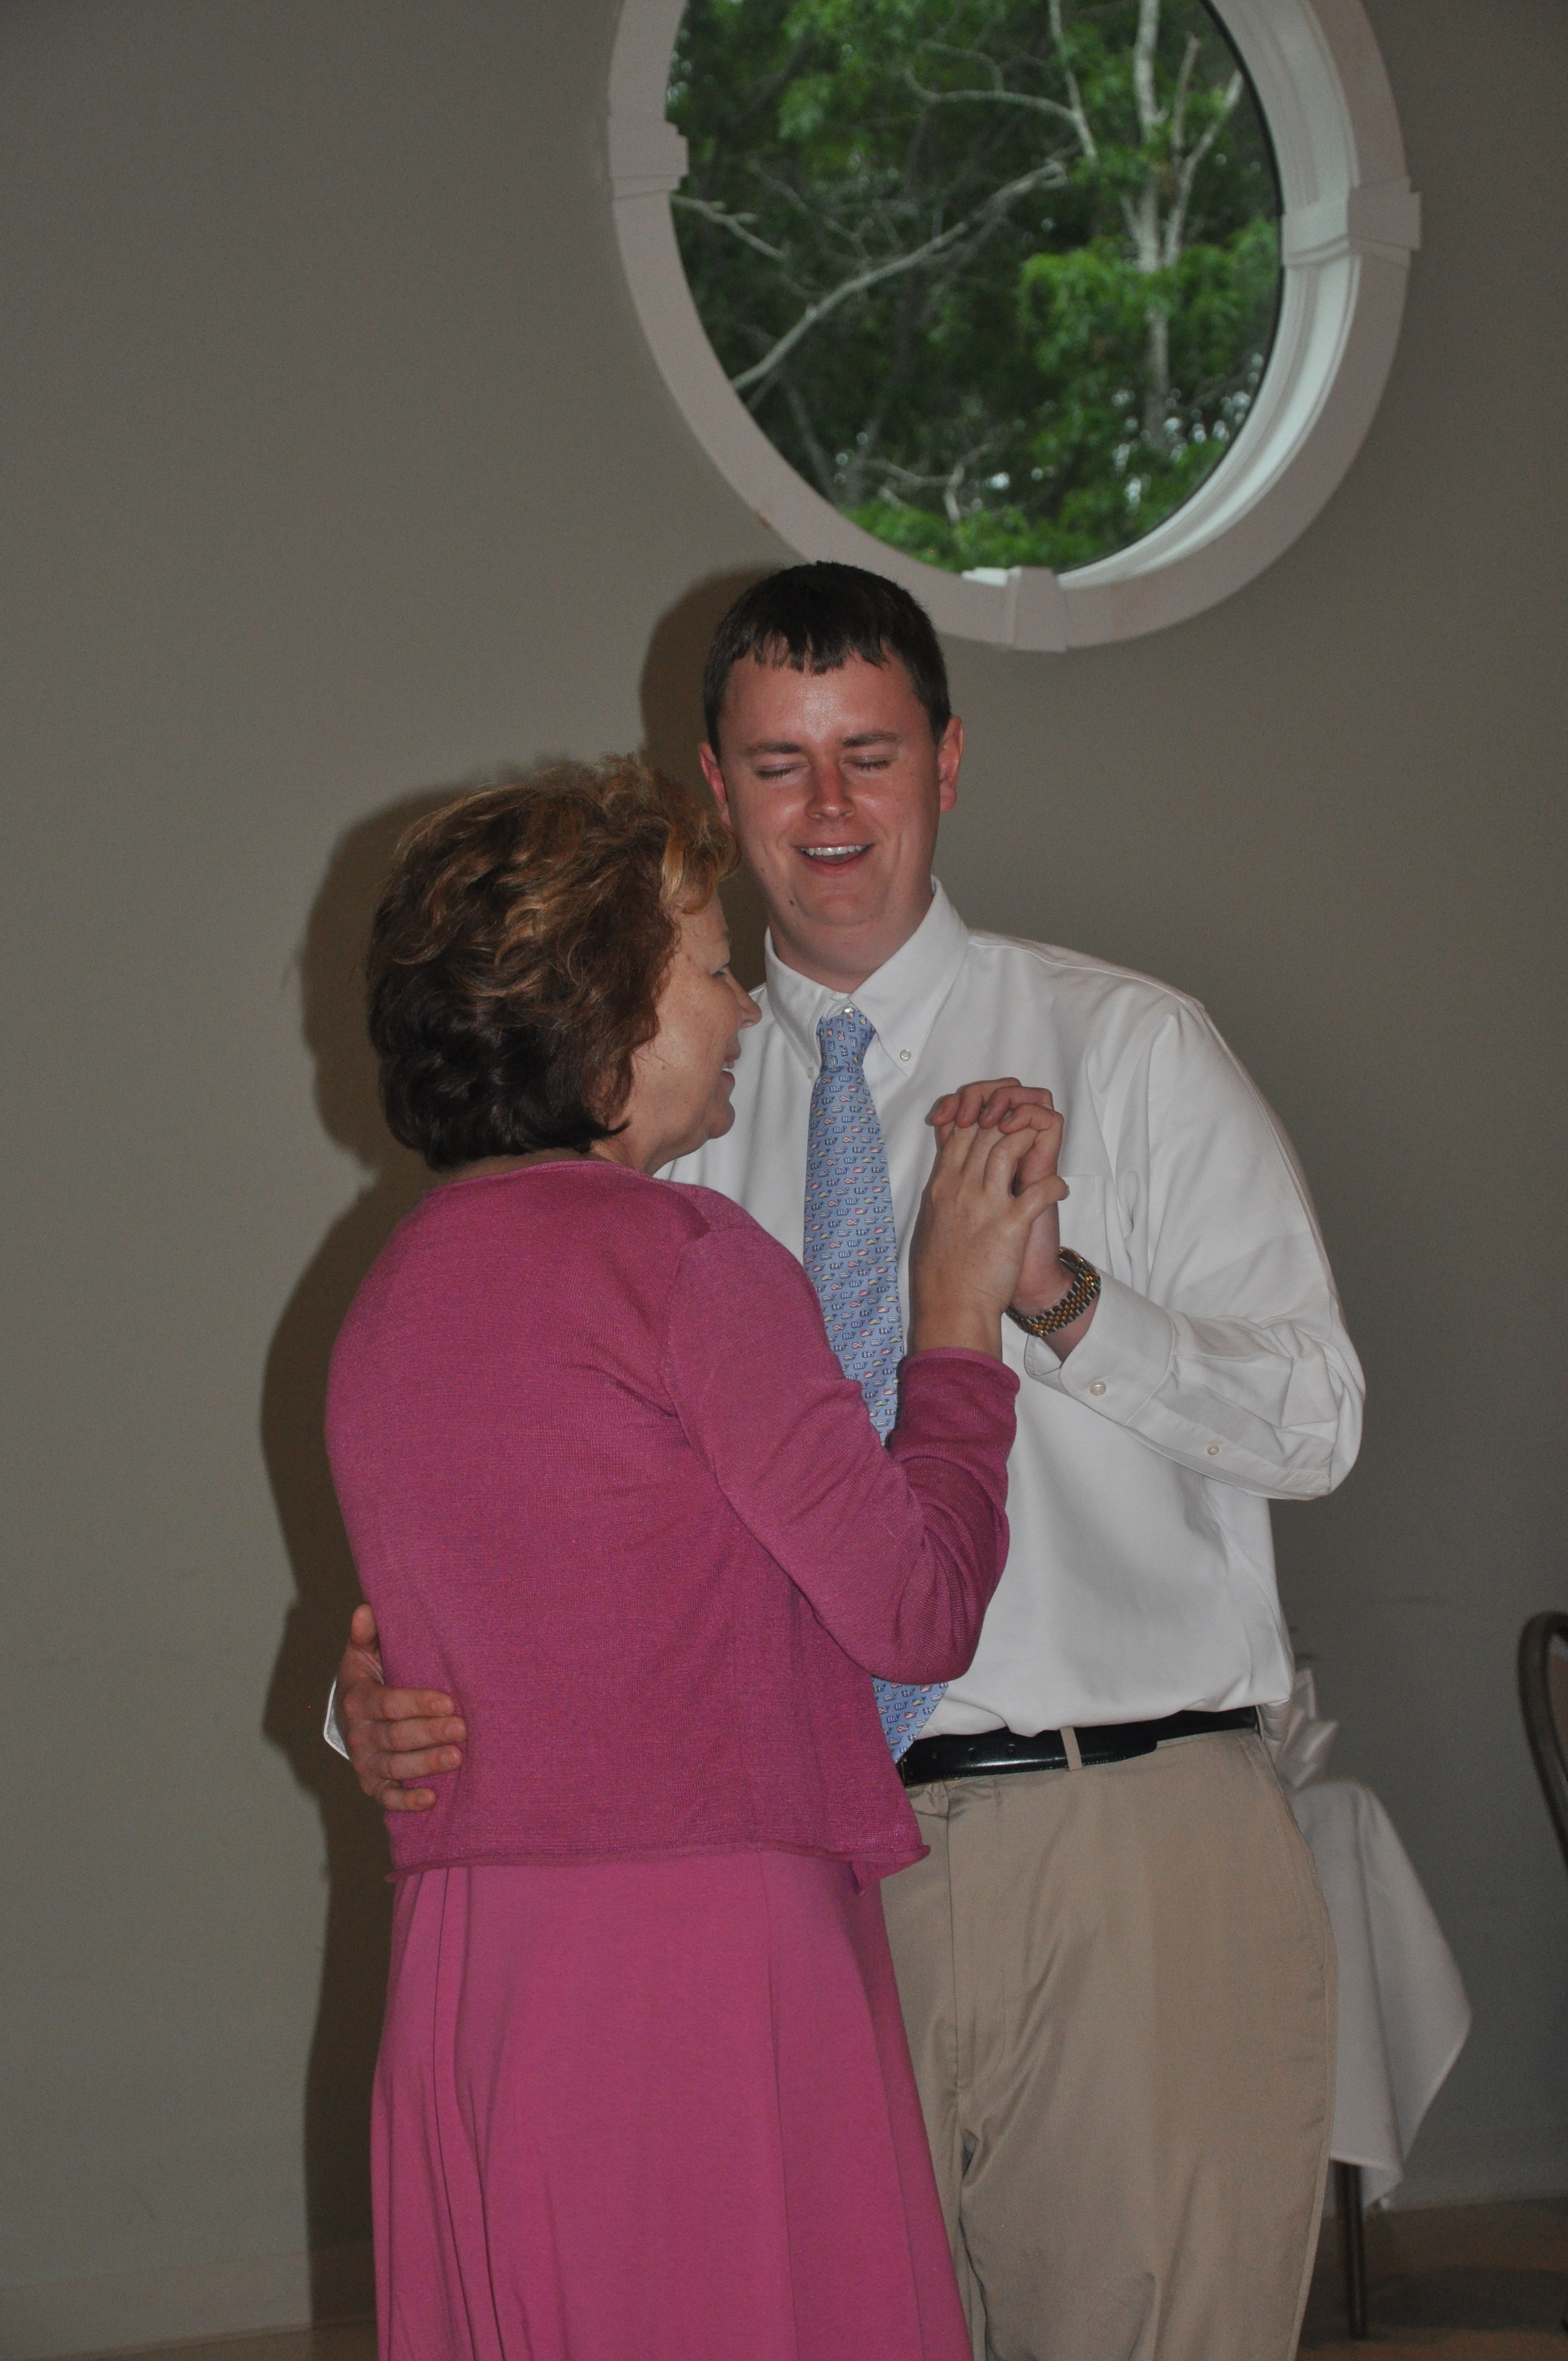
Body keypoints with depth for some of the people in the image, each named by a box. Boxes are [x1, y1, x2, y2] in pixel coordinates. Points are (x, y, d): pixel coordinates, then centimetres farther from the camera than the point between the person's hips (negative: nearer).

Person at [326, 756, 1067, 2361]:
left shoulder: (386, 1302, 14)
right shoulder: (675, 1253, -10)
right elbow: (916, 1610, -9)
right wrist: (959, 1326, 3)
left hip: (455, 1975, 8)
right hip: (702, 1963, -8)